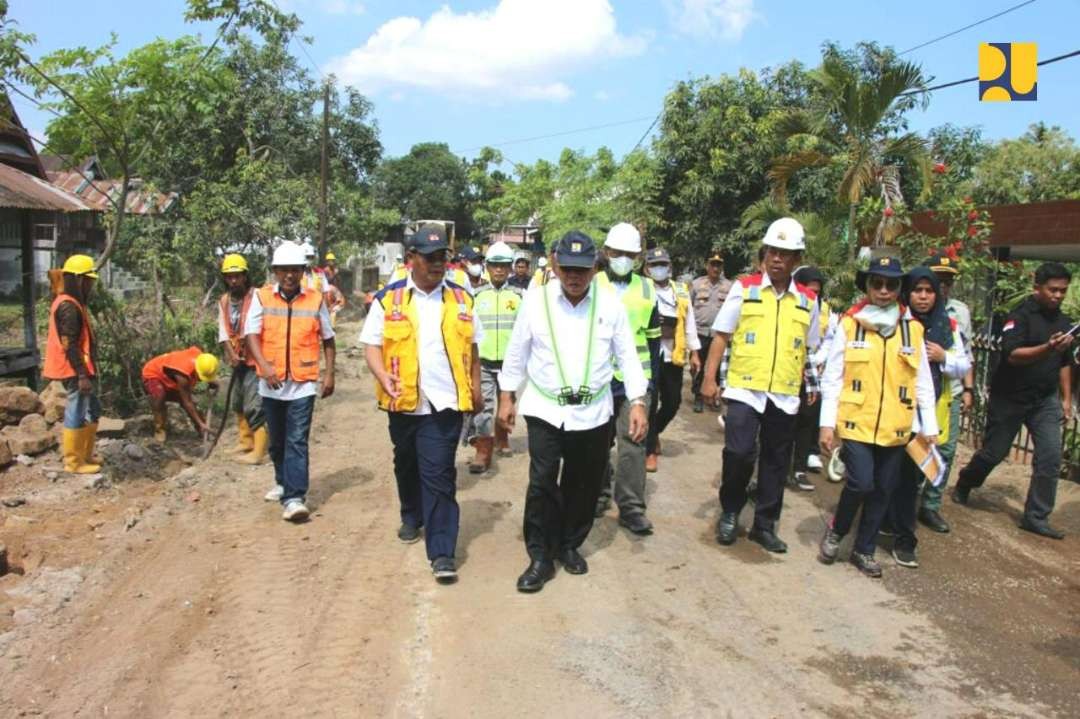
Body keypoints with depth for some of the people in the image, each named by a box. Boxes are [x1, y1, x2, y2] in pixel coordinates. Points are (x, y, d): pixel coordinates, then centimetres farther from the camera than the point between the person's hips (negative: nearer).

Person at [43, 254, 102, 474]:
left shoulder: (72, 303, 15)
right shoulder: (69, 307, -17)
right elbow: (69, 345, -21)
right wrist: (82, 375, -22)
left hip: (81, 369, 10)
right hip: (75, 371, -10)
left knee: (92, 412, 17)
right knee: (77, 415, -2)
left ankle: (85, 455, 26)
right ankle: (73, 462, 6)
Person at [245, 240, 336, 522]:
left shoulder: (315, 299, 1)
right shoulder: (261, 297, 0)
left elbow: (327, 339, 9)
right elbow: (251, 335, -8)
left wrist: (329, 373, 3)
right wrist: (264, 364, -24)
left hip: (303, 383, -2)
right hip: (271, 383, 2)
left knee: (297, 441, -6)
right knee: (277, 440, 16)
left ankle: (294, 497, -6)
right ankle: (284, 482, 36)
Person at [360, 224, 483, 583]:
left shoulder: (461, 298, 5)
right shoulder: (389, 298, -1)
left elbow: (471, 347, 12)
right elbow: (372, 343, -1)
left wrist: (476, 388, 10)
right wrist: (383, 375, -19)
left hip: (445, 402, -1)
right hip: (404, 402, 1)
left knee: (439, 475, -6)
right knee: (407, 465, 20)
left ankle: (442, 552, -4)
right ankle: (412, 517, 45)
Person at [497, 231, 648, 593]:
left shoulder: (610, 304, -3)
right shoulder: (535, 300, -5)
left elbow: (628, 356, 0)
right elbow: (517, 352, 3)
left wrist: (638, 403, -6)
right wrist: (506, 397, 6)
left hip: (593, 412, 2)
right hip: (545, 409, -1)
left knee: (584, 484, 12)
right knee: (542, 482, -7)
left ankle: (569, 545, 32)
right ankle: (540, 556, 8)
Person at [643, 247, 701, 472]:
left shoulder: (681, 291, 11)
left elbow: (689, 323, 13)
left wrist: (694, 353, 10)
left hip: (673, 355, 4)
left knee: (673, 401, 11)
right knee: (650, 402, -1)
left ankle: (655, 431, 39)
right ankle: (650, 450, 11)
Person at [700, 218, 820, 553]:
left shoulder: (808, 300, 6)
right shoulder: (744, 287, -2)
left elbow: (809, 349, 14)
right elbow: (721, 335, -2)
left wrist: (813, 384, 11)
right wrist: (709, 378, -8)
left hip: (785, 395, 3)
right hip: (744, 388, -3)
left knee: (776, 462, 10)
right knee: (739, 452, -12)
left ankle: (765, 525, 25)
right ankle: (729, 513, 13)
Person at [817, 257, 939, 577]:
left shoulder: (913, 329, 4)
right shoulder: (849, 325, -3)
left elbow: (923, 383, 9)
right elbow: (832, 378, -2)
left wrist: (929, 426, 7)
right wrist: (827, 423, -6)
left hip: (895, 428, 3)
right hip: (856, 424, -3)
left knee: (882, 490, 10)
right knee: (861, 483, -12)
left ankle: (864, 549, 28)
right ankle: (836, 531, 17)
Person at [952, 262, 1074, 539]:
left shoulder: (1063, 322, 8)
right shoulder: (1020, 315, -13)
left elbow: (1064, 364, 19)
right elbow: (1012, 355, -25)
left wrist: (1066, 398, 15)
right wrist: (1048, 348, -39)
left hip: (1045, 400, 5)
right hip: (1010, 398, -5)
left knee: (1050, 458, -5)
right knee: (993, 452, 6)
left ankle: (1036, 517, 5)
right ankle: (963, 486, 34)